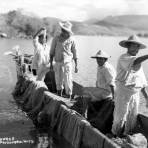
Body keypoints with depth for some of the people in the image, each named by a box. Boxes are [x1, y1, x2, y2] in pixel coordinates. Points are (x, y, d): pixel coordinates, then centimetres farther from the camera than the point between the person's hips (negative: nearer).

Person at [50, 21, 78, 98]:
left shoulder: (71, 40, -2)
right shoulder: (56, 39, -1)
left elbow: (74, 52, 5)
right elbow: (52, 52, 6)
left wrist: (76, 65, 4)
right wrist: (51, 63, 4)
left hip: (67, 63, -1)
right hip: (58, 63, 1)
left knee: (68, 81, -7)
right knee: (58, 81, 8)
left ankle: (69, 97, 4)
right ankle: (59, 96, 25)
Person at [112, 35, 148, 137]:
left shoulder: (139, 63, 13)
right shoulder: (123, 58, -11)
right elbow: (135, 62, -33)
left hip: (135, 94, 7)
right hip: (124, 93, -7)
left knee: (132, 119, 12)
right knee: (120, 119, 1)